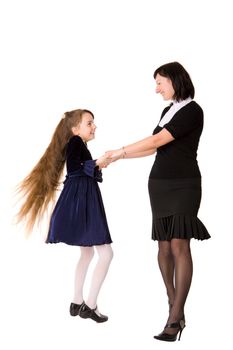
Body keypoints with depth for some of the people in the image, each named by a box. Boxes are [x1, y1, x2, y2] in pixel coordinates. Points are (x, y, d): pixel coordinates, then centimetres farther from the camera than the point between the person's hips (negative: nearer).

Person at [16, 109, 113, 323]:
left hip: (82, 201, 10)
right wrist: (96, 164, -18)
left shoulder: (79, 145, 18)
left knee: (87, 252, 19)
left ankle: (77, 303, 26)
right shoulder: (75, 142, -8)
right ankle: (90, 305, -6)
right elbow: (73, 168, -23)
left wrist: (96, 166, 18)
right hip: (81, 202, -10)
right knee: (106, 253, -10)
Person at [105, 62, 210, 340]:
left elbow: (157, 141, -14)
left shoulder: (192, 110, -9)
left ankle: (174, 319, -14)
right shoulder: (168, 110, 16)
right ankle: (174, 304, 12)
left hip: (184, 184, -7)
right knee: (164, 246, 3)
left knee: (179, 245, -13)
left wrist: (121, 151, -7)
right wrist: (119, 156, 18)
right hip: (159, 183, 7)